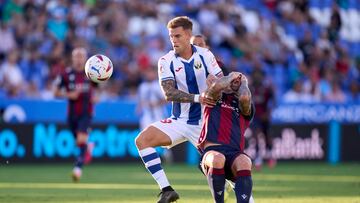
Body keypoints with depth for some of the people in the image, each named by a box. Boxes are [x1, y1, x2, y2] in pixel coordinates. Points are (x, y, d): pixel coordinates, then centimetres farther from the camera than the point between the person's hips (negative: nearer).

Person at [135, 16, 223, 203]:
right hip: (180, 122, 2)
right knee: (142, 140, -17)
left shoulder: (205, 55, -3)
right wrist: (198, 98, -30)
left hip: (205, 122, -2)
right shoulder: (166, 61, -4)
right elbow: (169, 93, -16)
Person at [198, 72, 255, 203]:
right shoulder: (214, 98, 23)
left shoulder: (246, 108, 22)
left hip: (235, 152, 1)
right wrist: (232, 76, 18)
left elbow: (245, 98, -2)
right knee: (217, 160, -39)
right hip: (212, 151, -1)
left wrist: (243, 82, 19)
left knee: (244, 163, -37)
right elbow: (217, 87, -1)